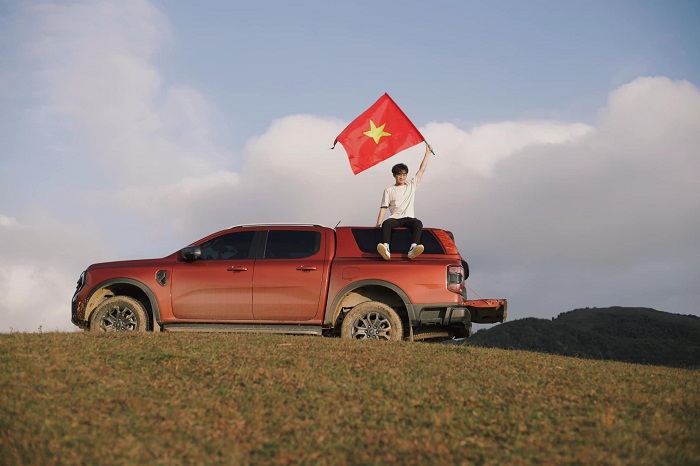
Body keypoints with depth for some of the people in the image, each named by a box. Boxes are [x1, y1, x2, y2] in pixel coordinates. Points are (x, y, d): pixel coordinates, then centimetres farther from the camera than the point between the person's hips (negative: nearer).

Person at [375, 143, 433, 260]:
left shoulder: (411, 185, 19)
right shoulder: (389, 190, 15)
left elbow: (422, 170, 18)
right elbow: (384, 208, 8)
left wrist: (427, 153, 16)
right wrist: (378, 223, -6)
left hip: (409, 218, 1)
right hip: (395, 218, -1)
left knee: (418, 223, -35)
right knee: (386, 223, -36)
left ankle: (413, 248, -57)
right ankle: (385, 249, -58)